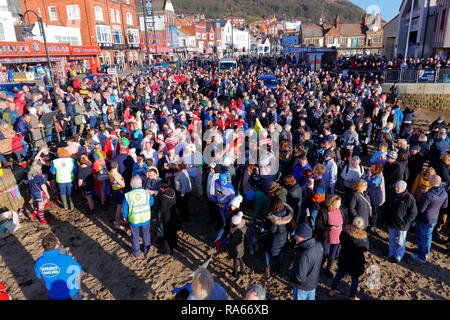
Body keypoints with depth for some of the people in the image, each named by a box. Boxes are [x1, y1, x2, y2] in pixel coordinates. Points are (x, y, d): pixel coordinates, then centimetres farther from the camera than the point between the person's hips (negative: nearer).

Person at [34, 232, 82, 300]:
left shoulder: (39, 262, -18)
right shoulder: (66, 259, -30)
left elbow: (39, 276, 4)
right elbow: (78, 270, -12)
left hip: (54, 296, 3)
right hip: (71, 294, -3)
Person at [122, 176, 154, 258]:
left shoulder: (127, 195, -18)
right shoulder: (147, 193, -16)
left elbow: (124, 209, -6)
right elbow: (151, 203, 2)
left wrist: (124, 216, 12)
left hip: (134, 220, -1)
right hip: (145, 219, 1)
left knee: (135, 236, 19)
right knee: (146, 235, 22)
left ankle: (136, 252, 34)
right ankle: (146, 250, 38)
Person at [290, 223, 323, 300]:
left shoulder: (304, 255, -39)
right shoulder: (318, 245, -15)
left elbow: (299, 278, -30)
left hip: (303, 287, -6)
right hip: (313, 282, 6)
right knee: (311, 298, 26)